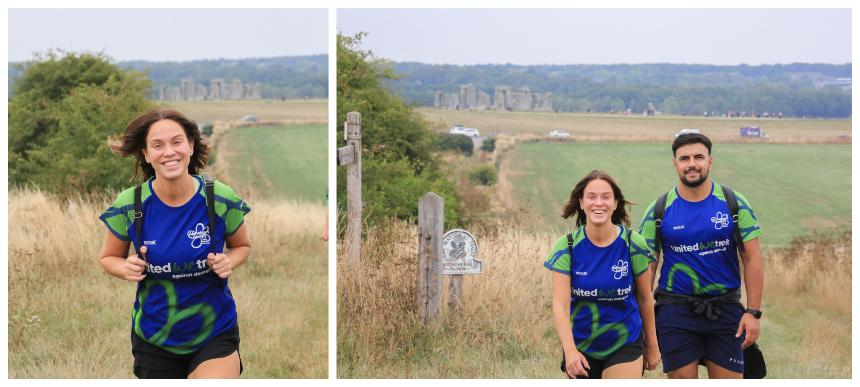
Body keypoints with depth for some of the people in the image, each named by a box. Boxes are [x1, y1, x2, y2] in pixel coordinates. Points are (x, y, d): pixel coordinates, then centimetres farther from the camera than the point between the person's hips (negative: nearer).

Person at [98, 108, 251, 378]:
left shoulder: (222, 201, -11)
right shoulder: (128, 206, -10)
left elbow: (242, 246, 8)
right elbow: (109, 257, 7)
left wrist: (228, 262, -13)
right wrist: (127, 268, -15)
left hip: (215, 334, -1)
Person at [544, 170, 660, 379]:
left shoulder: (633, 244, -9)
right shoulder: (566, 247, -10)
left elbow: (645, 298, 2)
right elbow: (560, 305, -17)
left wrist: (652, 345, 10)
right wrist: (570, 351, -29)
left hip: (625, 346, -1)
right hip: (581, 347, 1)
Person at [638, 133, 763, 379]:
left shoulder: (735, 204, 1)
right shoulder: (659, 210, 0)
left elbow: (752, 258, 1)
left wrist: (753, 312, -7)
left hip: (725, 310, 1)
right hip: (676, 311, 0)